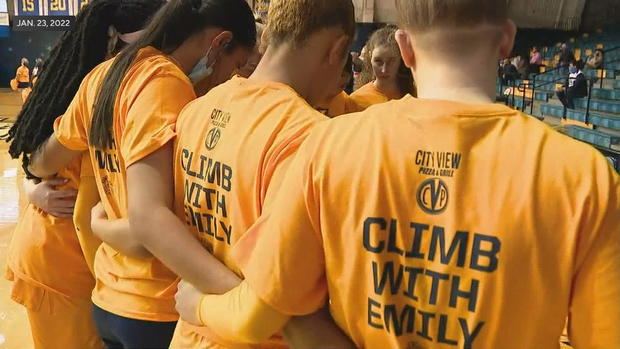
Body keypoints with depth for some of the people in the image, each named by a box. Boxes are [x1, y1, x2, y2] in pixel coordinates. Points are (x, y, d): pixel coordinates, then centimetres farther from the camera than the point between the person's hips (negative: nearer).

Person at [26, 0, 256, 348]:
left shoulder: (103, 75, 5)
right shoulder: (165, 82, -20)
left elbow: (44, 162, 18)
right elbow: (147, 217, -32)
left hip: (110, 296, 8)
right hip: (160, 307, -8)